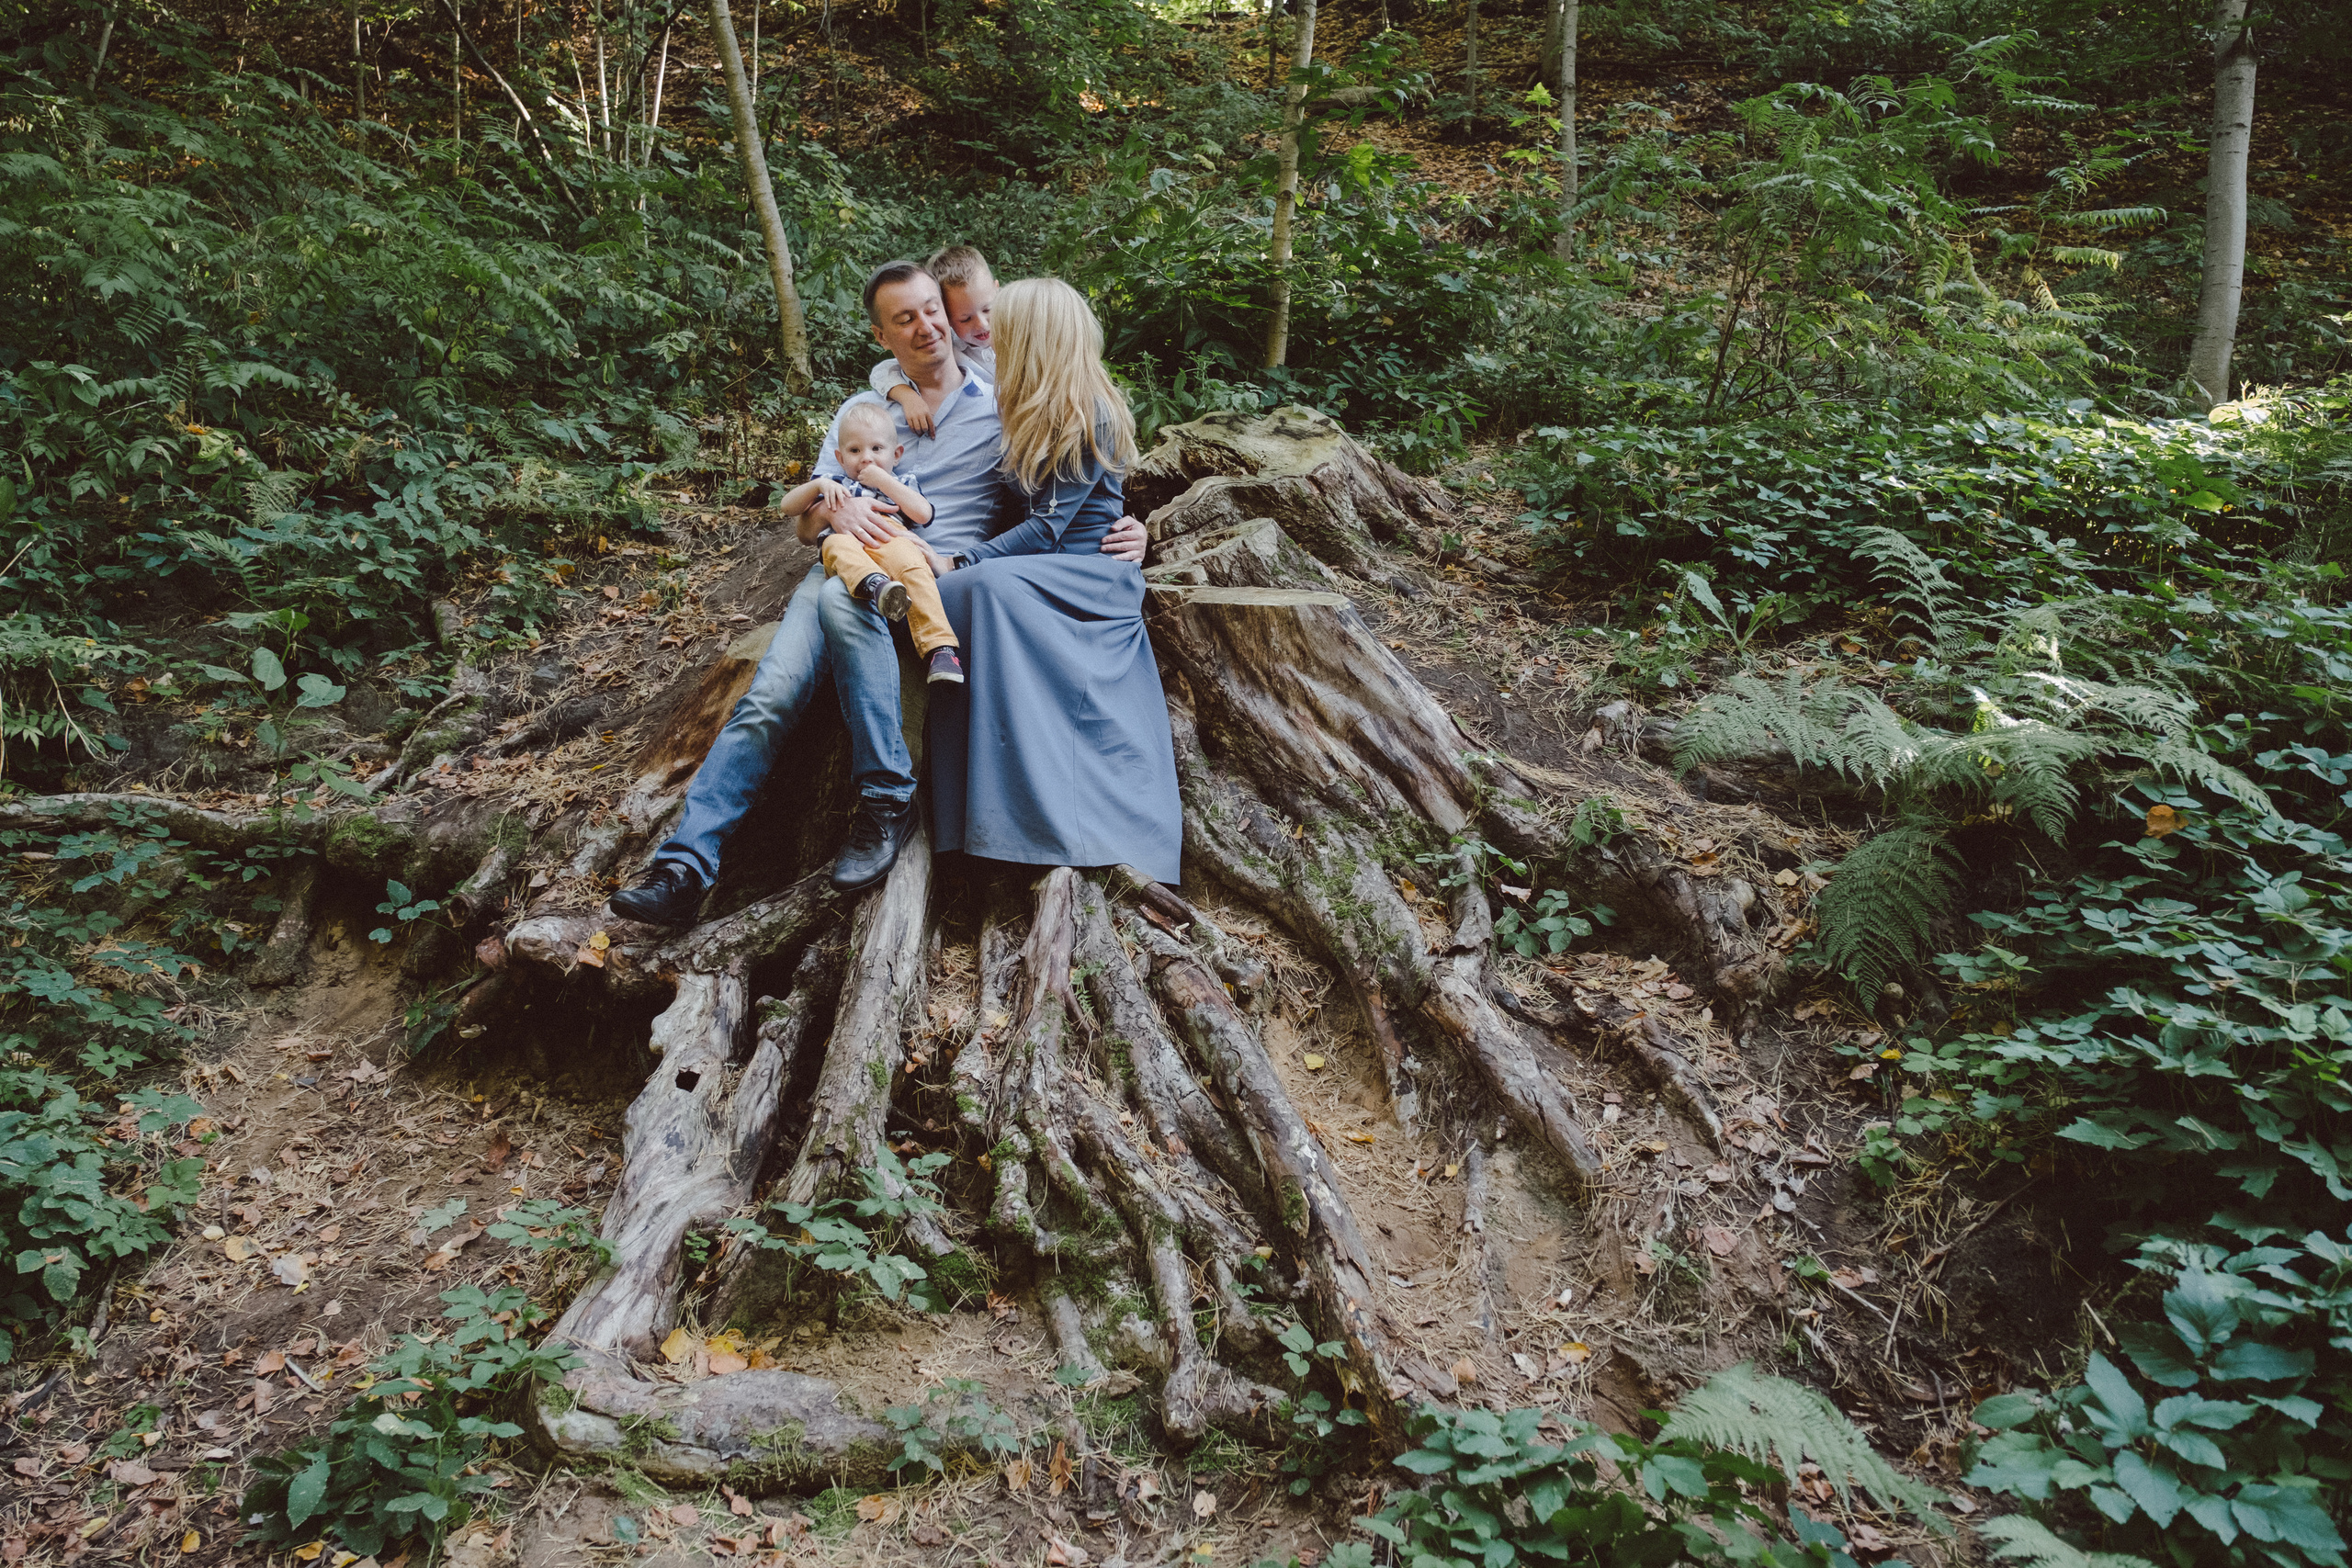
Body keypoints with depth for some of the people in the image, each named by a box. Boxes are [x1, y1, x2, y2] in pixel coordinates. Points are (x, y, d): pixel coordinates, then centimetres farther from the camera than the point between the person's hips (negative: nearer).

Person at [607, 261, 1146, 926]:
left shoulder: (999, 409, 15)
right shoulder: (862, 410, 23)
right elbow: (805, 520, 19)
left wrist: (1122, 531, -7)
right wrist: (835, 507, -7)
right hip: (848, 565, 3)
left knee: (842, 595, -39)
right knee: (772, 694, -24)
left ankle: (885, 797, -32)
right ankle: (685, 864, -27)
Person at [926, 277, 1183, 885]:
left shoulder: (1092, 417, -11)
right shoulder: (1033, 410, 14)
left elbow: (1047, 528, -17)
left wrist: (959, 561, -21)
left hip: (1092, 571, -7)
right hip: (1041, 568, 7)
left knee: (982, 586, -34)